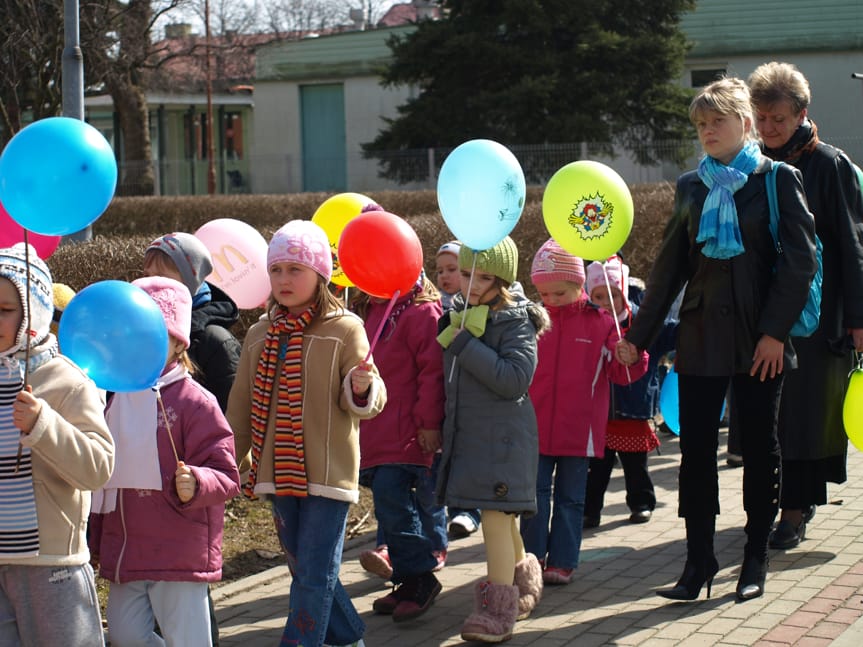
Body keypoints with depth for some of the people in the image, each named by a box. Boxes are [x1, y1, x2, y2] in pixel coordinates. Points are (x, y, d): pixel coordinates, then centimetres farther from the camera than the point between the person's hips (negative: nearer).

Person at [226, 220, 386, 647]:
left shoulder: (344, 329, -6)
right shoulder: (259, 335, 9)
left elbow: (366, 402, -8)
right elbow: (241, 407, 15)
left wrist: (361, 386, -30)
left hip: (327, 472, -6)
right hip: (278, 473, 6)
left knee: (315, 576, -5)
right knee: (303, 570, 15)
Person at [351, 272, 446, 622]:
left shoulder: (420, 312, -10)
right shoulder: (370, 314, 18)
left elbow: (433, 369, -15)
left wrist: (429, 421, -18)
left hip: (406, 432, -9)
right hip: (376, 433, 9)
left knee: (391, 500, -15)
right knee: (390, 503, 12)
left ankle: (419, 577, -2)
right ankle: (410, 580, 20)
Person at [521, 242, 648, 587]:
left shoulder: (600, 322, -1)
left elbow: (620, 372, -3)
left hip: (578, 429, -1)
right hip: (536, 427, 2)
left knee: (570, 497, 8)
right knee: (535, 492, 4)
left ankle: (562, 560, 14)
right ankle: (533, 556, 12)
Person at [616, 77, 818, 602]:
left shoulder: (778, 180, 0)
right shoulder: (692, 187, 11)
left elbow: (800, 259, -6)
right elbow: (670, 266, 12)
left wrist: (775, 331, -13)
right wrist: (638, 336, 9)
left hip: (760, 337, -3)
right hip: (702, 336, 3)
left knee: (760, 446, 6)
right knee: (696, 447, -1)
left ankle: (756, 560, 16)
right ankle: (699, 561, 5)